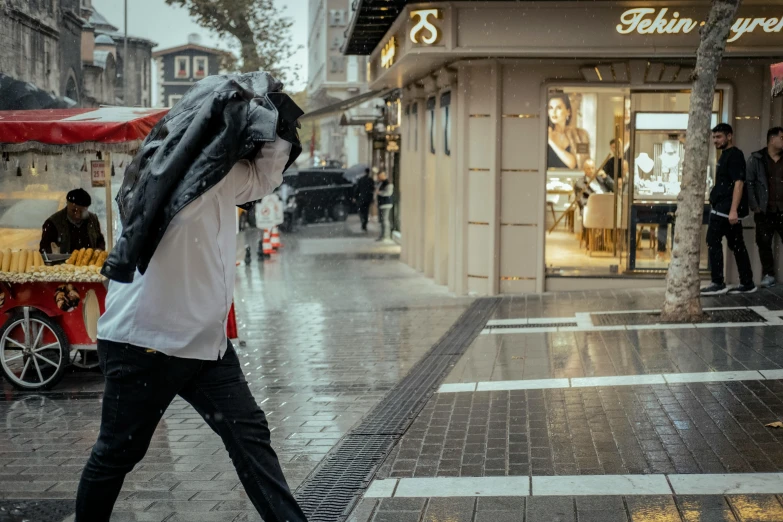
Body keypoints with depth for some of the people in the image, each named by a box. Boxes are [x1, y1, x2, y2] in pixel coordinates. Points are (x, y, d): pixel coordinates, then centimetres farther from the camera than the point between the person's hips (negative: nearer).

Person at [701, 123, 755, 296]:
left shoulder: (734, 155, -11)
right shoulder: (726, 155, 18)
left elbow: (739, 183, -19)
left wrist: (733, 210, -25)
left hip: (726, 209, -10)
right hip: (725, 209, 10)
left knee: (713, 242, -9)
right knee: (737, 245, 10)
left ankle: (718, 283, -8)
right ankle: (747, 283, 14)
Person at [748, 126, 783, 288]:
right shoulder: (756, 159, 3)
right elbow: (749, 183, -2)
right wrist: (754, 206, -9)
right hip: (765, 212, -1)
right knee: (764, 243, 2)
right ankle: (768, 275, 12)